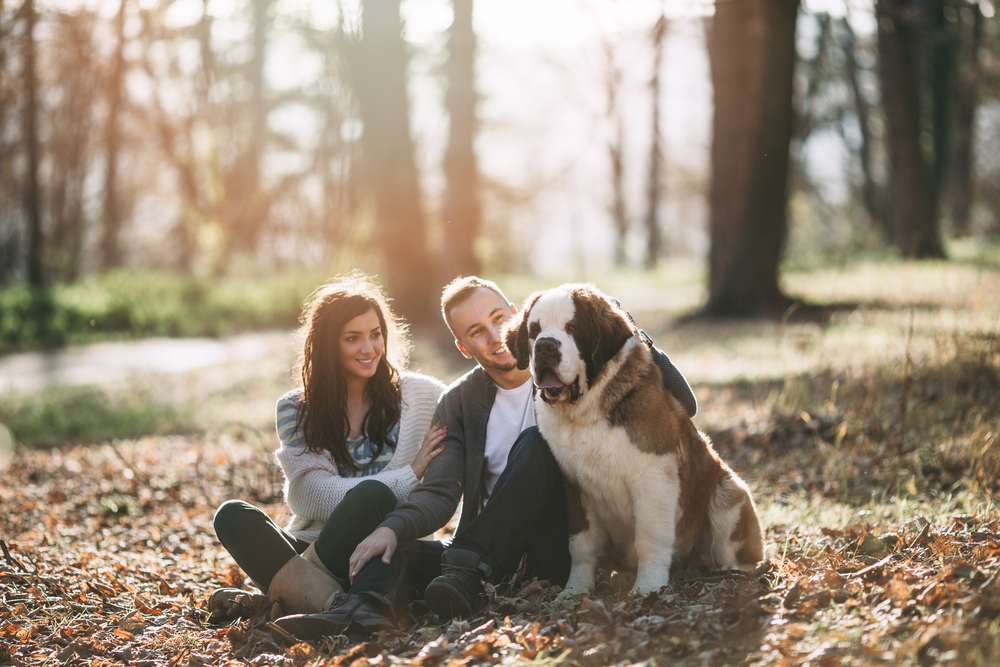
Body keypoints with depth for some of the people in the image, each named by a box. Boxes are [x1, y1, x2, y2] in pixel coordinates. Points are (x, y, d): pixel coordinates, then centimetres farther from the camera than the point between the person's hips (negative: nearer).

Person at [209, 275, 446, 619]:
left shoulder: (422, 395, 7)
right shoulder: (296, 409, 7)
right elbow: (310, 495, -7)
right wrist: (408, 476, -12)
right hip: (309, 547, 2)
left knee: (371, 495, -33)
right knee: (232, 516, -24)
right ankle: (330, 603, -38)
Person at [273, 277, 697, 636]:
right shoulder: (459, 403, 10)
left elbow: (683, 406, -3)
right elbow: (439, 494, -2)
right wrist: (393, 527, -24)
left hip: (563, 551, -3)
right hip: (497, 552, 3)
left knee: (537, 442, -25)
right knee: (392, 549, -20)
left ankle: (466, 567, -35)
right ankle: (364, 608, -54)